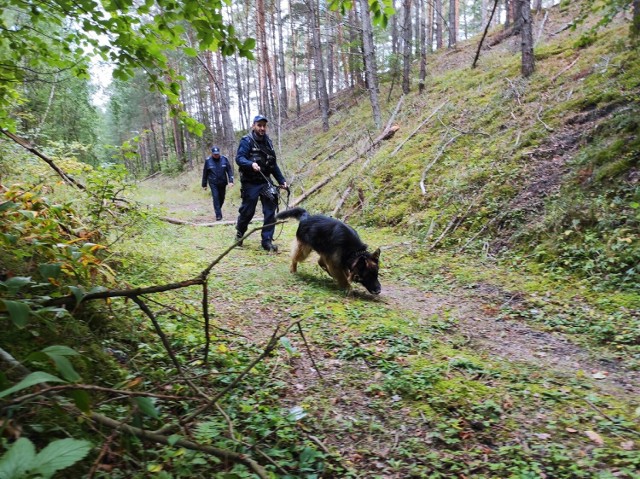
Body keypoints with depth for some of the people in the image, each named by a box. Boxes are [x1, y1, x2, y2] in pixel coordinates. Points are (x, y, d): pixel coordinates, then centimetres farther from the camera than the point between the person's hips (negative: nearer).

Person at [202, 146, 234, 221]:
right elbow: (205, 173, 3)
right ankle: (218, 215, -7)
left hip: (222, 183, 2)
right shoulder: (208, 161, -4)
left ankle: (217, 210, 37)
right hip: (213, 183, -2)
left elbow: (229, 170, -2)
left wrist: (231, 181, -12)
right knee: (216, 198, -10)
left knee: (221, 198, 13)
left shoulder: (224, 159, -3)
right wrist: (204, 184, 7)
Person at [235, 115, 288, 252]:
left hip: (266, 182, 5)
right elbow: (239, 158, -17)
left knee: (270, 211, -3)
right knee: (247, 211, 3)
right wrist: (251, 164, -36)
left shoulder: (268, 141, 13)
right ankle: (240, 233, 29)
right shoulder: (246, 141, -5)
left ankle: (267, 241, 3)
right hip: (250, 183, -5)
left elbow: (273, 164, 18)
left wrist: (281, 180, 14)